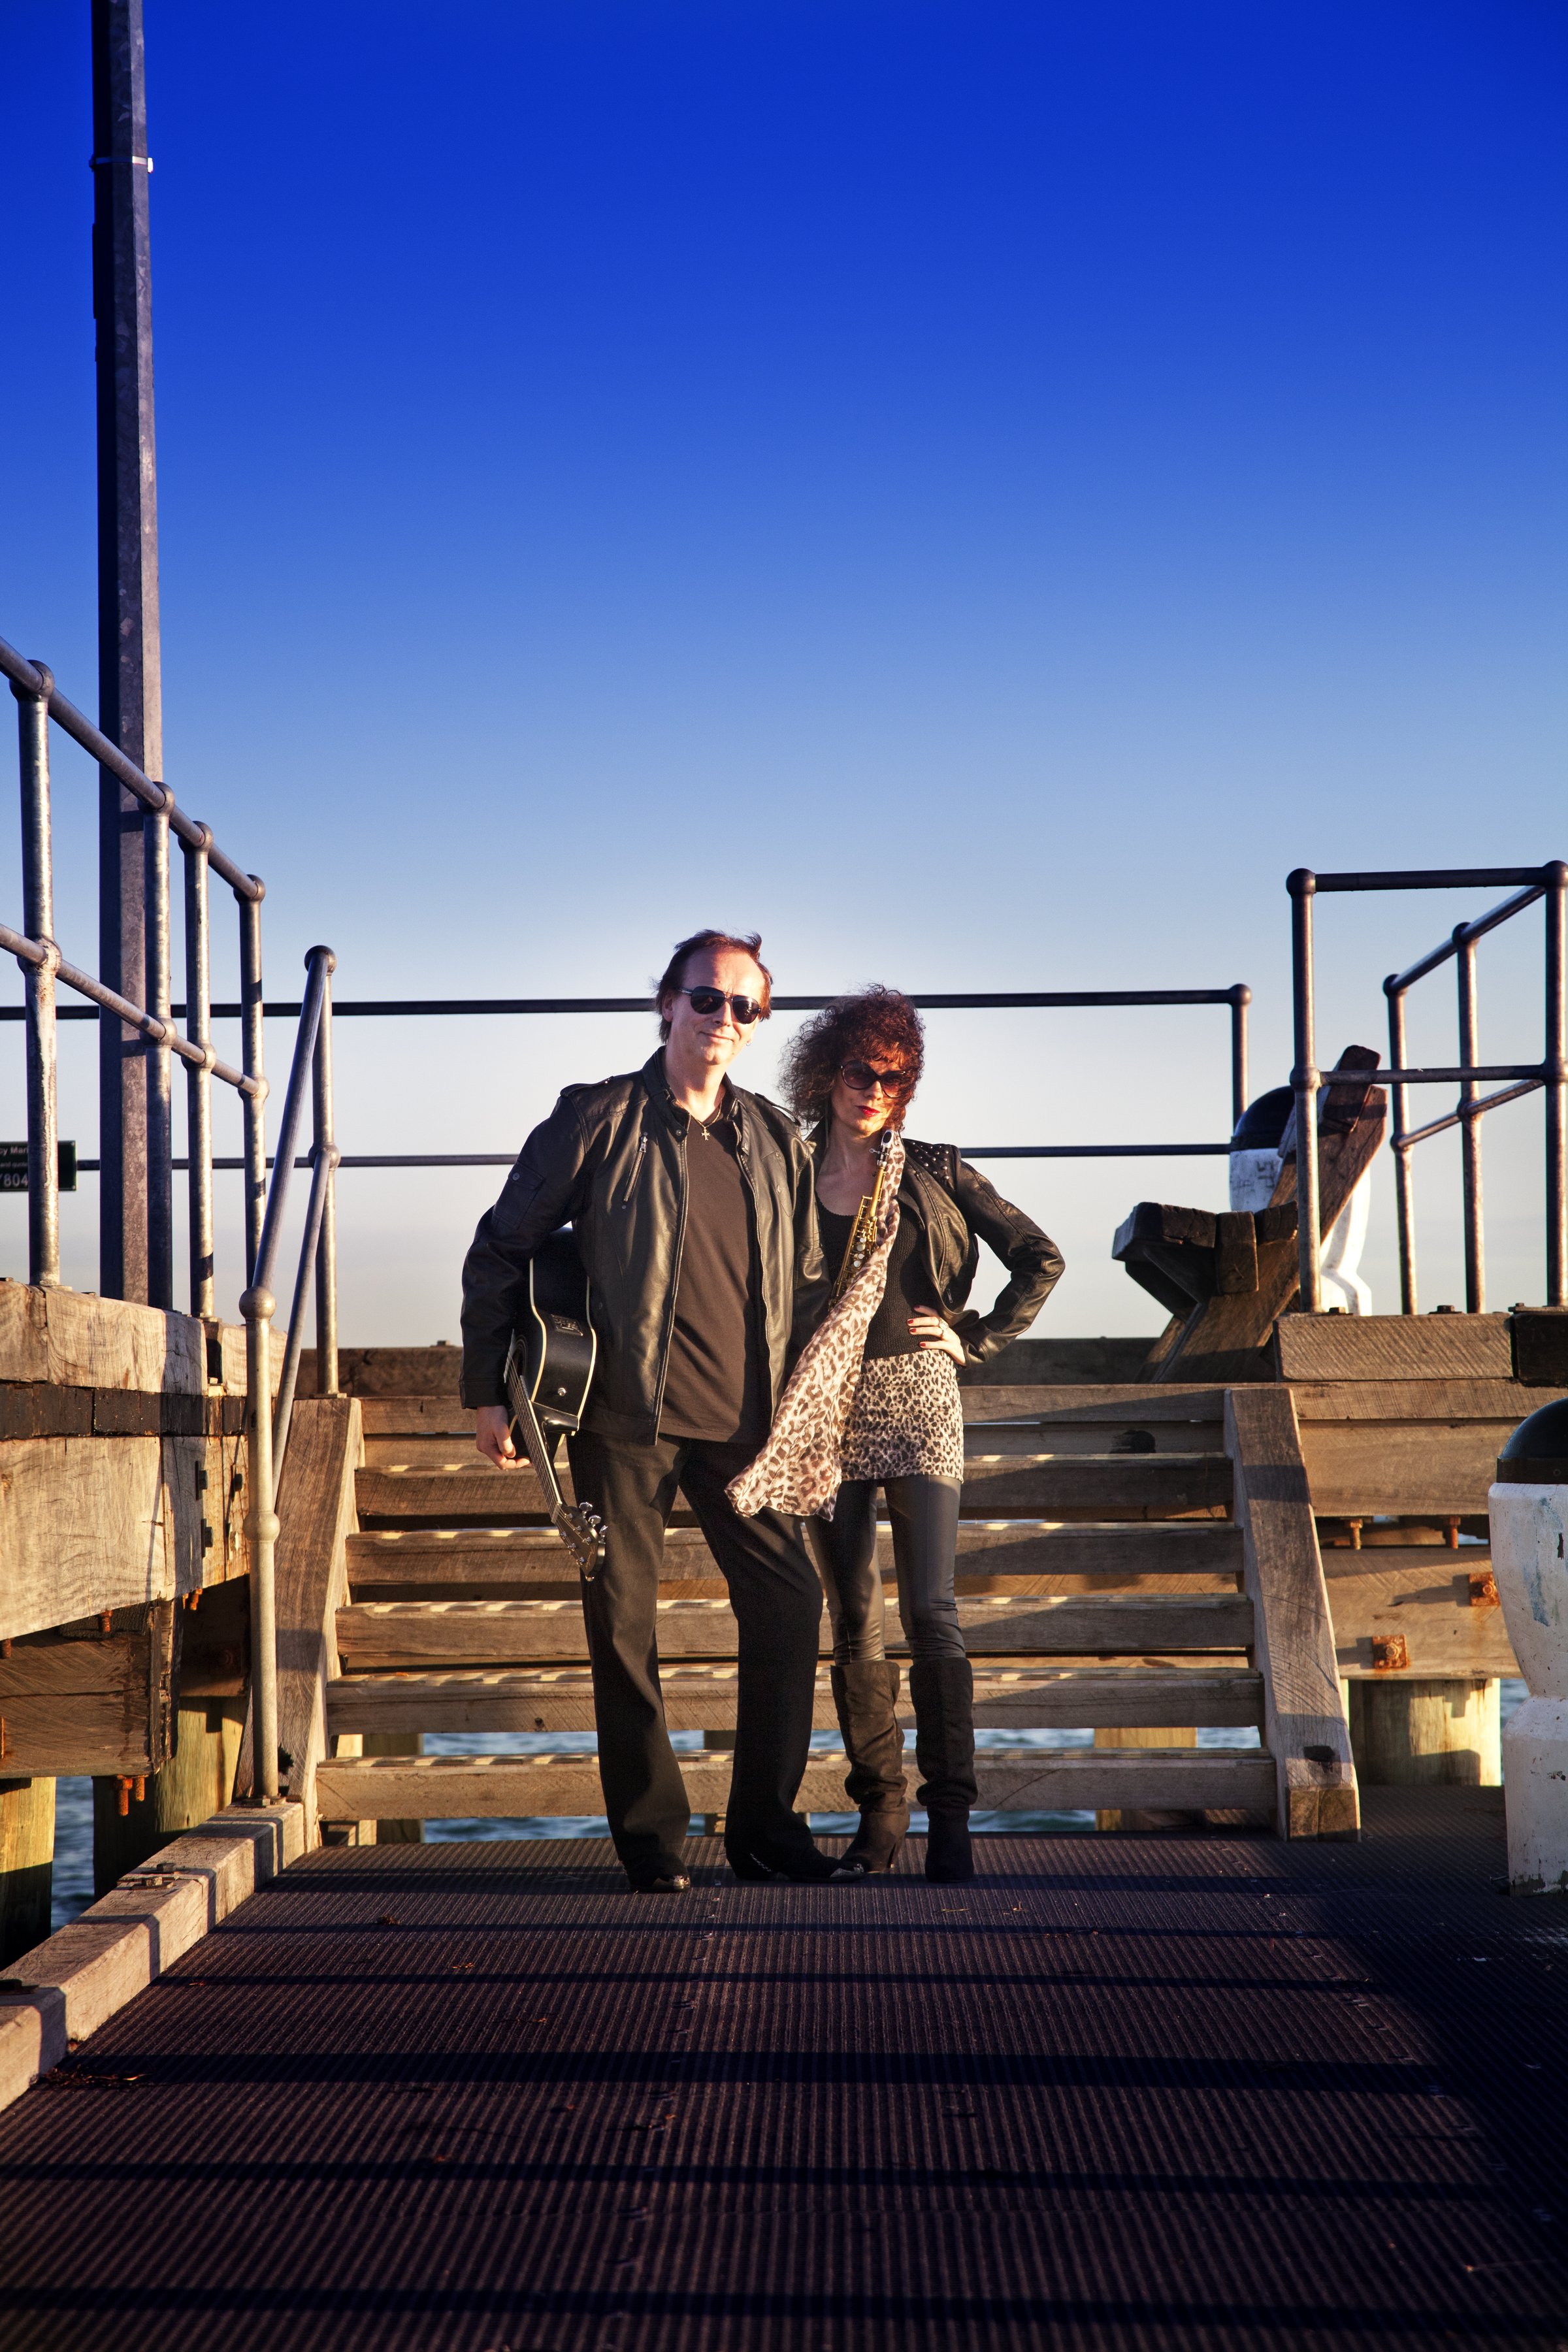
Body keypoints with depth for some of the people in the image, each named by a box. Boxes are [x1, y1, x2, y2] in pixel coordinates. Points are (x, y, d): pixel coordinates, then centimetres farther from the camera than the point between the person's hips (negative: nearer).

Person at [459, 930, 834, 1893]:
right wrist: (488, 1388, -1)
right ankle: (651, 1834, 14)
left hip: (743, 1419, 4)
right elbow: (500, 1249, 1)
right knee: (625, 1622, 1)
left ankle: (765, 1824, 15)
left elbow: (807, 1281, 17)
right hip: (626, 1416, -4)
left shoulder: (778, 1140, 10)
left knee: (791, 1600, 1)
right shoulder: (598, 1118, -2)